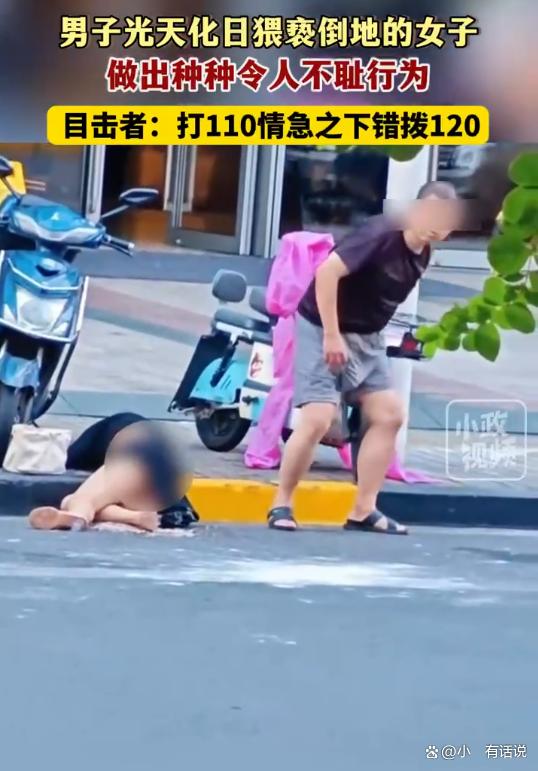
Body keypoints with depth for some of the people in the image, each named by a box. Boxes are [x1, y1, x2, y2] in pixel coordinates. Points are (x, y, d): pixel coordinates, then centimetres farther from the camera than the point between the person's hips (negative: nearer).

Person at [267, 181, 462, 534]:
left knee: (389, 415, 4)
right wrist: (332, 335, -29)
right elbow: (327, 270, -31)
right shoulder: (381, 234, -23)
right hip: (323, 330, -9)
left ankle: (364, 511, 10)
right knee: (318, 419, -16)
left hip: (366, 337, 9)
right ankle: (281, 504, 0)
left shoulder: (421, 254, 2)